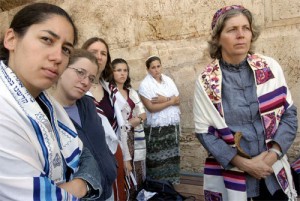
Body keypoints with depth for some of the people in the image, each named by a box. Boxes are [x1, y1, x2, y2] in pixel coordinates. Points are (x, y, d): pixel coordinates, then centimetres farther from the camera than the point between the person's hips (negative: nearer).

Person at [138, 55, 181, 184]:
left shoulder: (168, 80, 9)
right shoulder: (145, 84, -8)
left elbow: (178, 100, 5)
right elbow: (151, 107, -16)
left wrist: (165, 99, -15)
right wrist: (171, 101, -10)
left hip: (173, 125, 6)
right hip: (156, 128, -5)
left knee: (172, 156, 12)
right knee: (158, 159, 0)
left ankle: (171, 183, 26)